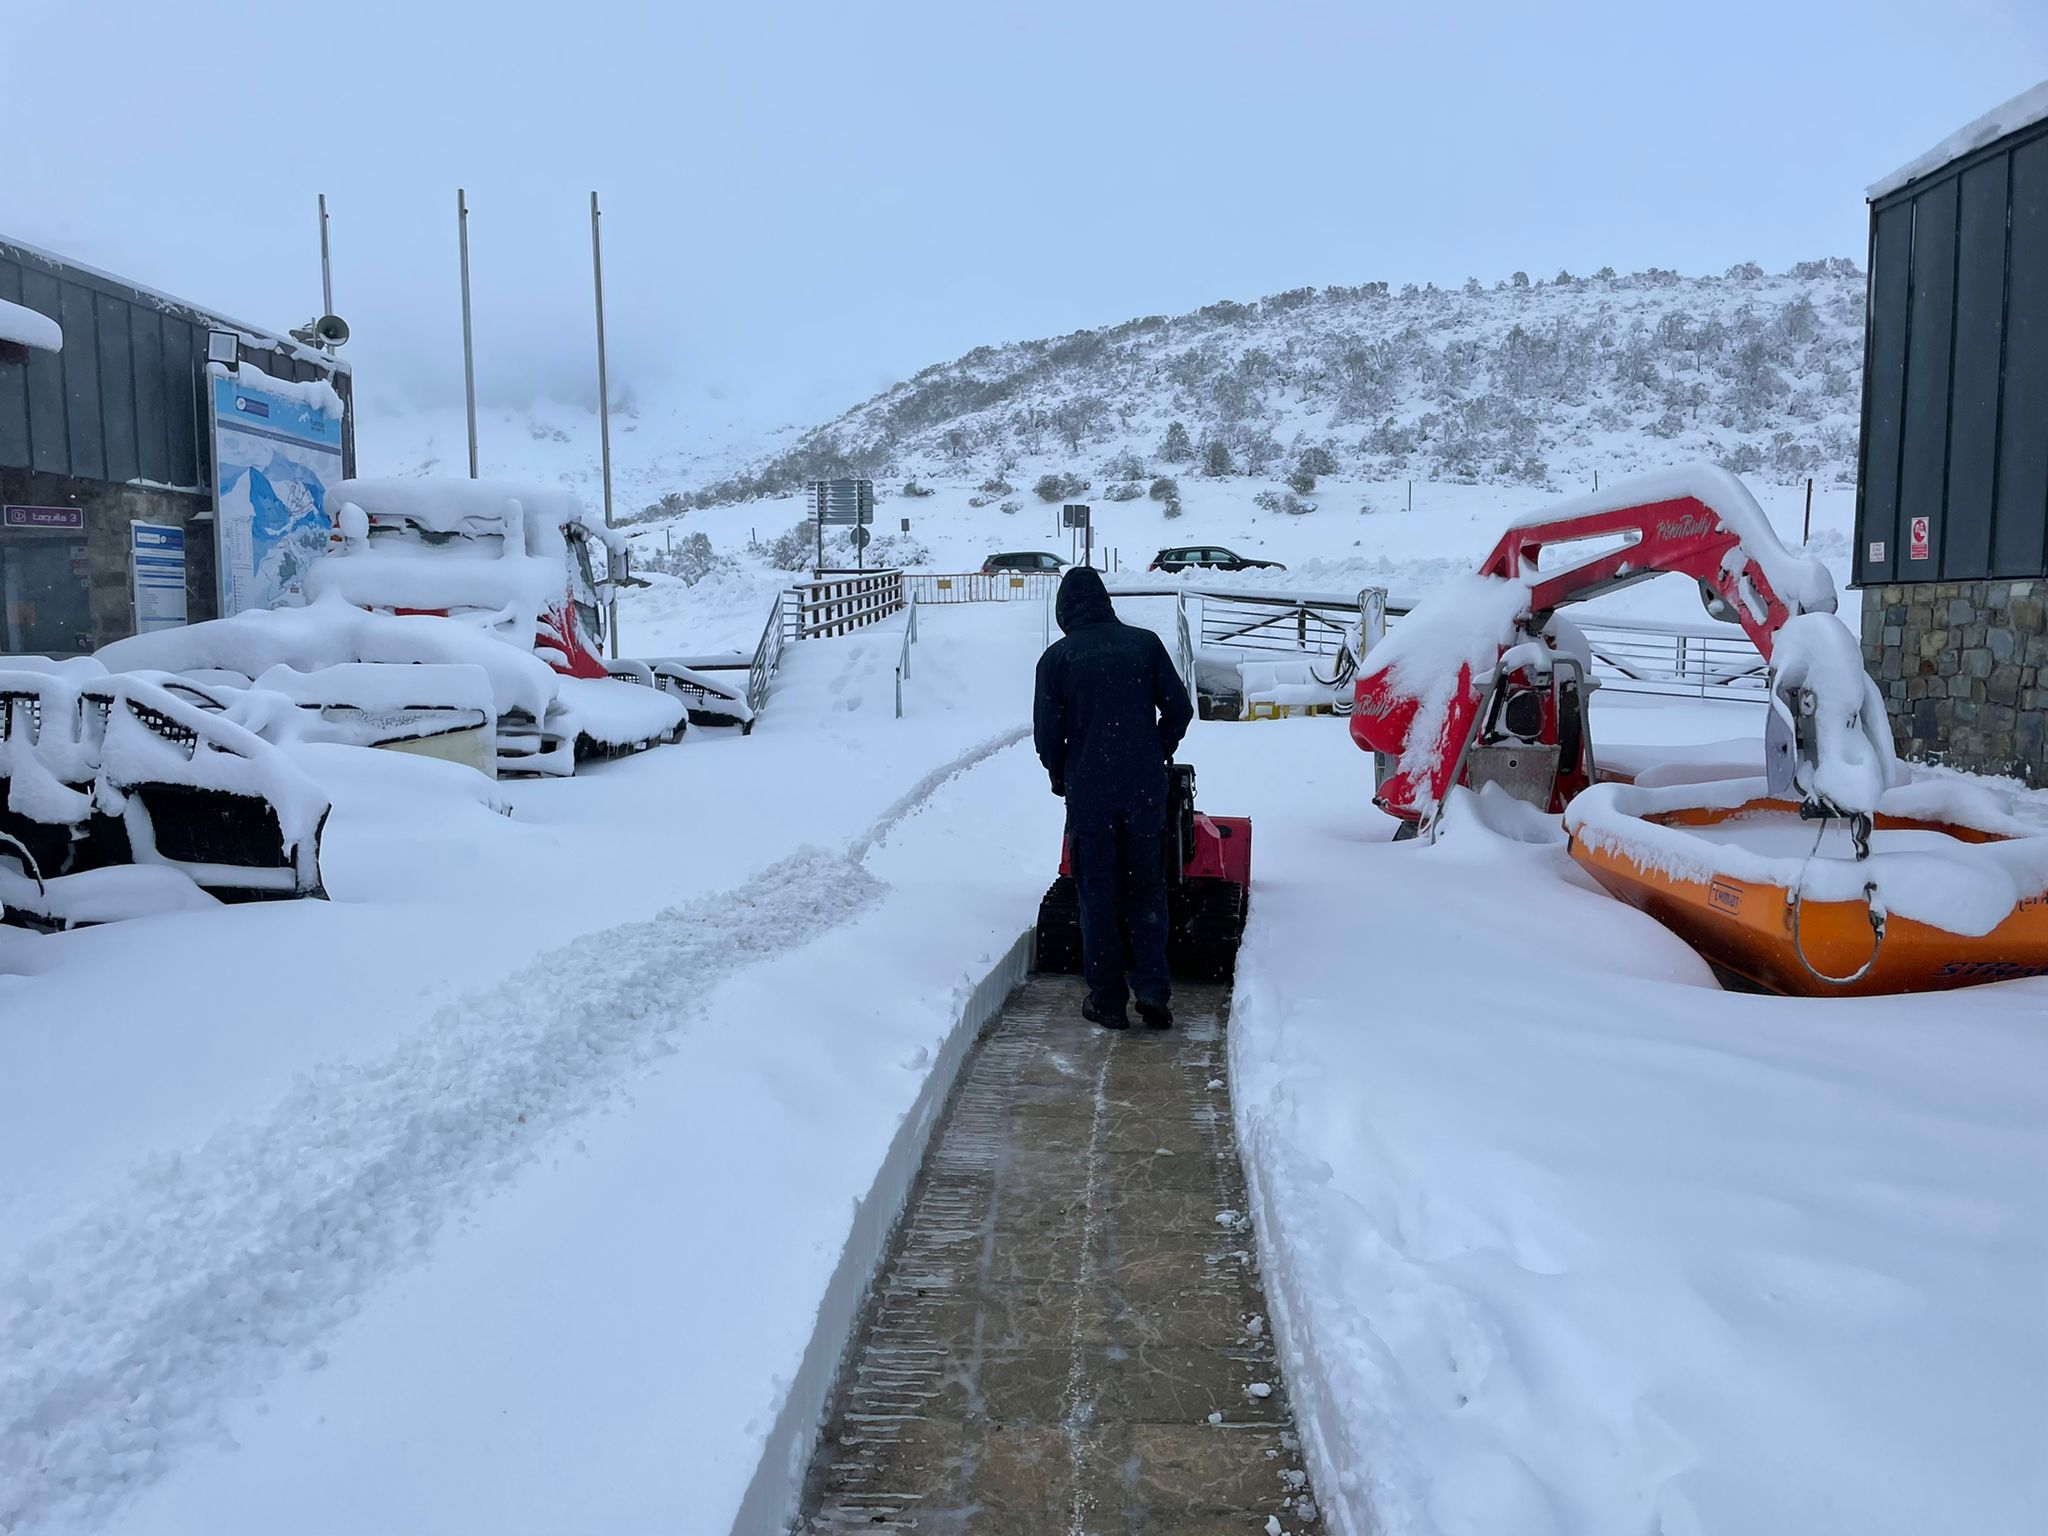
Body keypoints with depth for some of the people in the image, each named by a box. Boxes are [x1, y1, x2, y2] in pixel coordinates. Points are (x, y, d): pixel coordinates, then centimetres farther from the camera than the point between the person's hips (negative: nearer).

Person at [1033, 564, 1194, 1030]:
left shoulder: (1057, 658, -3)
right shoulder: (1145, 643, 2)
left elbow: (1047, 733, -2)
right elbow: (1179, 710, 3)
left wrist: (1061, 779, 15)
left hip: (1088, 791, -2)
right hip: (1146, 789, 2)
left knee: (1098, 895, 7)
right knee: (1146, 888, 14)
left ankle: (1107, 1000, 10)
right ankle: (1153, 987, 5)